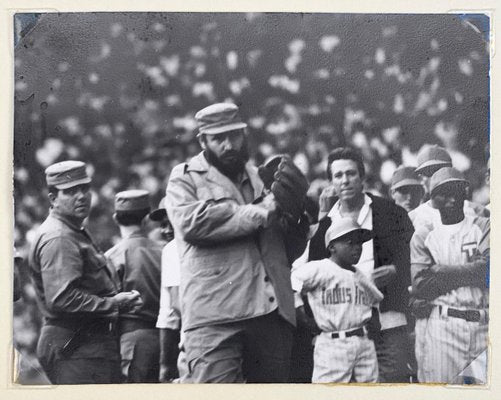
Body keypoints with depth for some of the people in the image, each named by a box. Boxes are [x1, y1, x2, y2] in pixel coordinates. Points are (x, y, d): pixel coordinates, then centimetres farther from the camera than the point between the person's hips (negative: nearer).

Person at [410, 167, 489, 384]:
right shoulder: (423, 235, 12)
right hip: (439, 325, 0)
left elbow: (487, 270, -7)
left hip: (481, 325, 0)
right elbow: (419, 287, -2)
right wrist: (469, 272, -2)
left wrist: (442, 271, -3)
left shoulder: (483, 226, 11)